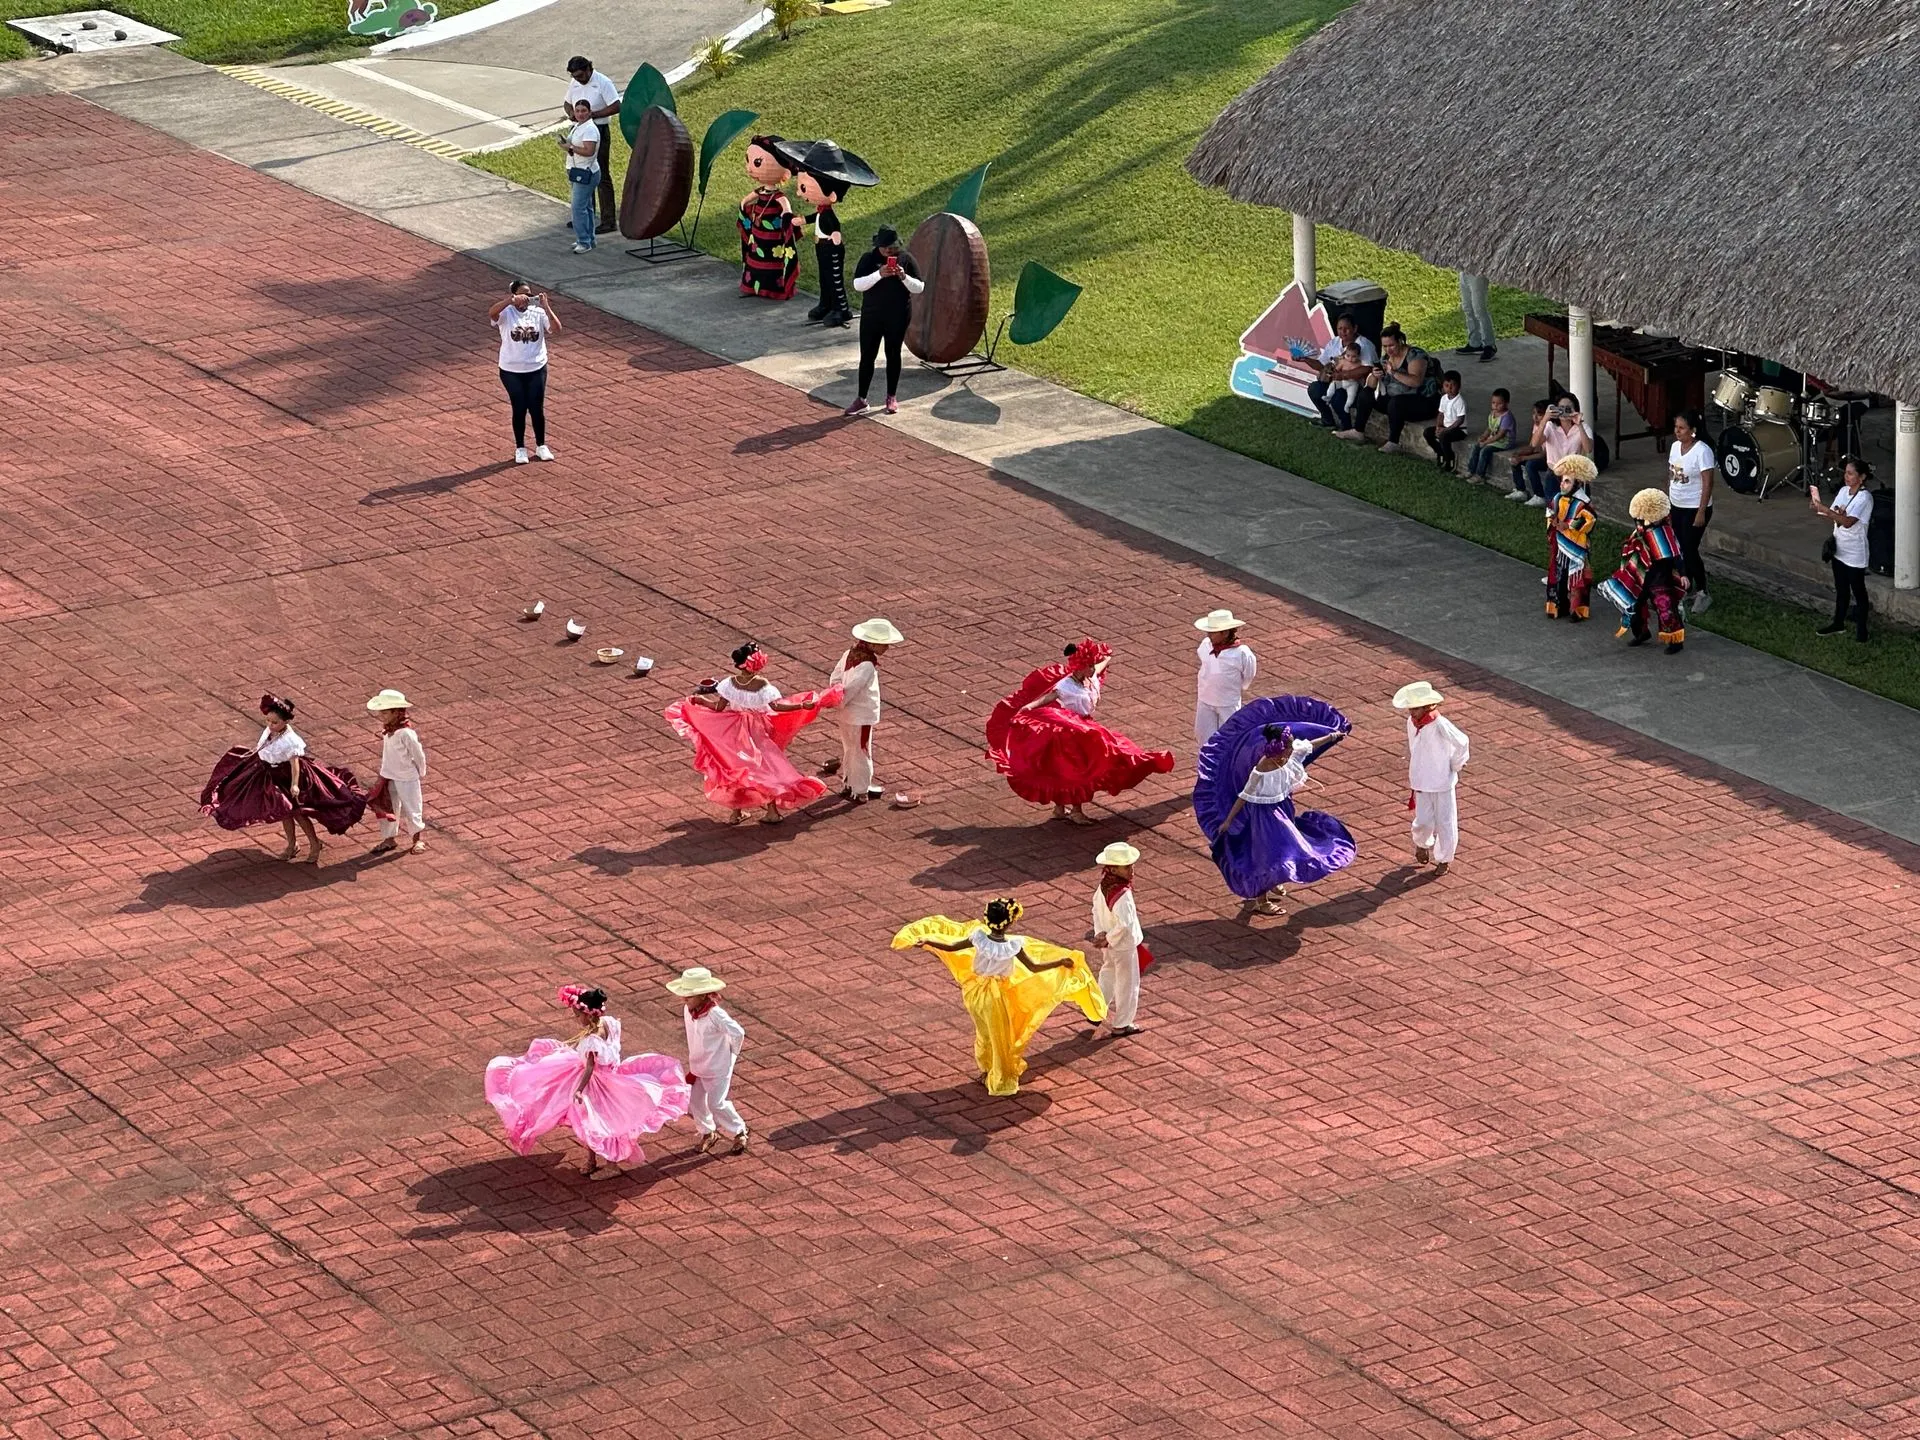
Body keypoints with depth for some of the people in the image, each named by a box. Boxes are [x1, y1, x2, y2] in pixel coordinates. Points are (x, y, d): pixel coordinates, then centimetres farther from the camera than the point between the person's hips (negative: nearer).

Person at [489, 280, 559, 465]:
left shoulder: (538, 313, -4)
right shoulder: (506, 313, -10)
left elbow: (557, 329, -16)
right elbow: (492, 313, -33)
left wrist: (546, 307, -26)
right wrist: (512, 300, -42)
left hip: (536, 369, 2)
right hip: (511, 371, -2)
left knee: (537, 408, 8)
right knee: (519, 409, 5)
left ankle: (541, 446, 26)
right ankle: (520, 448, 21)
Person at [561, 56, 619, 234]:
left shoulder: (603, 83, -15)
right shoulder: (574, 83, 6)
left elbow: (616, 107, -19)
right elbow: (568, 103, 19)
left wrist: (592, 114, -24)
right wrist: (571, 113, -5)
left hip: (599, 131, -8)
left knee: (602, 177, -5)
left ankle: (608, 221, -2)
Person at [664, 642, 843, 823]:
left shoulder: (730, 682, -13)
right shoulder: (762, 684, -22)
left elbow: (719, 707, -8)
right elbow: (776, 706, -27)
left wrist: (700, 700, 9)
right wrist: (802, 705, -27)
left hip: (734, 732, 3)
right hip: (757, 732, -3)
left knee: (735, 769, 16)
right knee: (766, 767, 12)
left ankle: (736, 812, 22)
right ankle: (772, 811, 14)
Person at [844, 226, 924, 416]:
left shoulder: (906, 259, -3)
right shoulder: (869, 259, -5)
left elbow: (919, 288, -4)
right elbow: (857, 284, -14)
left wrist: (904, 277, -23)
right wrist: (879, 274, -28)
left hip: (898, 317, 0)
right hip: (871, 315, 0)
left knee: (893, 354, 9)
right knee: (867, 356, 2)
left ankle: (892, 398, 21)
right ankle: (861, 399, 10)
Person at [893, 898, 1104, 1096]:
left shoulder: (979, 937, -21)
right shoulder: (1013, 946, -28)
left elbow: (950, 947, -10)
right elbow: (1034, 967, -18)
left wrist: (926, 941, 7)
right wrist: (1061, 961, -5)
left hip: (975, 990, 3)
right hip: (996, 996, -3)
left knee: (984, 1032, 26)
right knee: (1000, 1037, 17)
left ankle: (986, 1069, 45)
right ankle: (1001, 1081, 30)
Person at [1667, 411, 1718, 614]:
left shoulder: (1702, 451, -20)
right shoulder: (1675, 446, 3)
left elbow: (1707, 484, -20)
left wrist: (1701, 513, -21)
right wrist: (1666, 501, 14)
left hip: (1695, 509, -7)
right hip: (1676, 506, 7)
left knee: (1689, 550, -6)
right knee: (1681, 549, 12)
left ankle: (1702, 593, 7)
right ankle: (1687, 587, 25)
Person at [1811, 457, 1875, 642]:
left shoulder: (1864, 498, -21)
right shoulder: (1843, 491, 4)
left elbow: (1847, 522, -31)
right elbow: (1833, 517, 7)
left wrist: (1822, 507, -32)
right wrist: (1818, 511, -13)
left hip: (1855, 554, -8)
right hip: (1839, 549, 8)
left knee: (1858, 591, 5)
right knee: (1841, 589, 20)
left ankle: (1861, 629, 16)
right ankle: (1838, 623, 34)